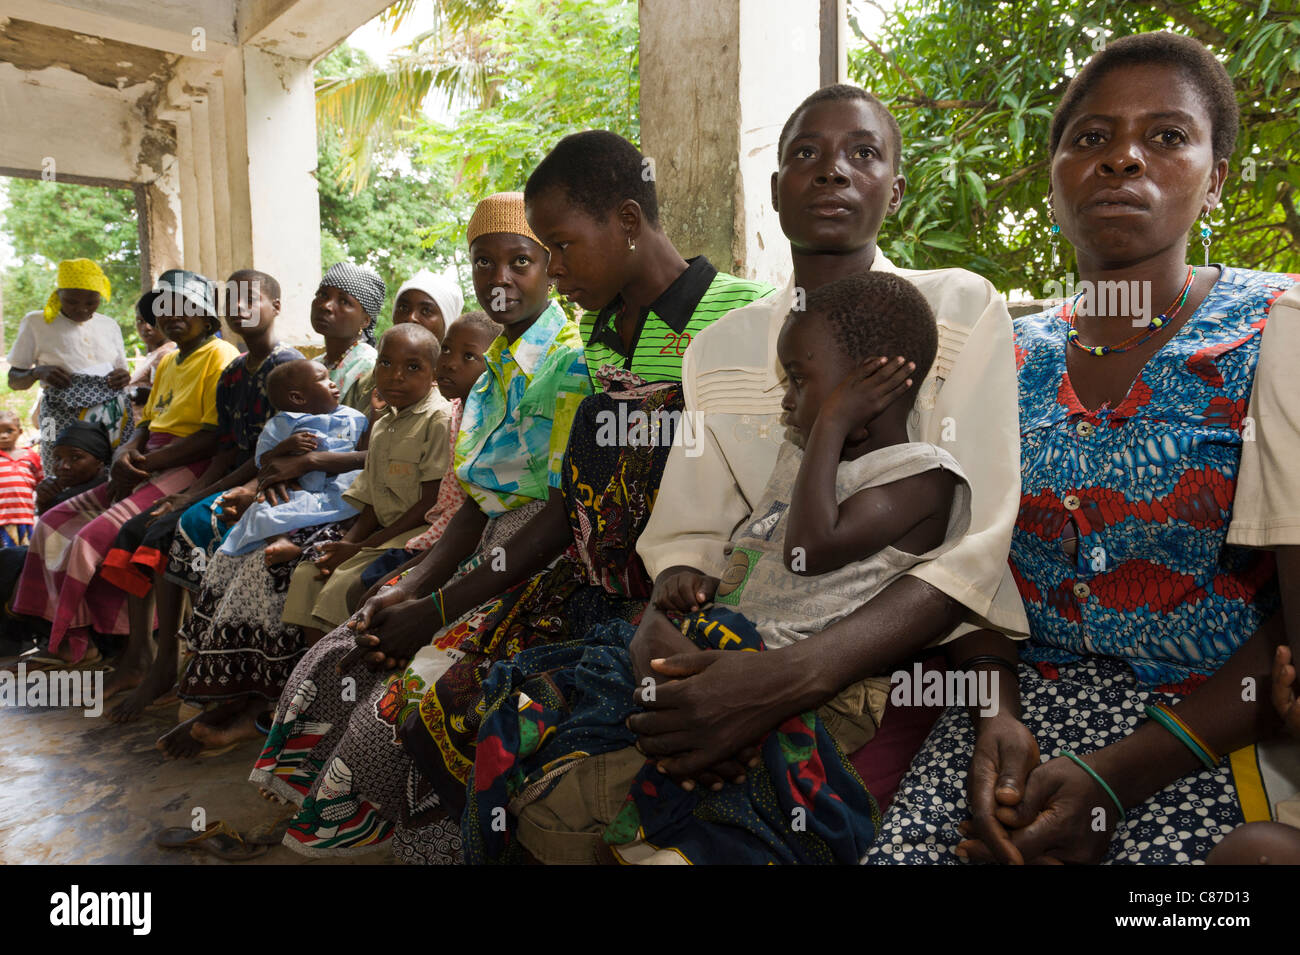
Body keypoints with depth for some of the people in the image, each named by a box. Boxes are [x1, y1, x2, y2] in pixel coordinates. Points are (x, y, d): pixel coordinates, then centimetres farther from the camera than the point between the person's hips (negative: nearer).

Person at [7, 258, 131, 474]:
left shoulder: (109, 325, 14)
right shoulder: (36, 323, 6)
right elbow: (14, 380, 10)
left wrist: (124, 376, -2)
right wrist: (38, 372, -11)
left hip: (114, 416, 2)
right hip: (64, 419, -2)